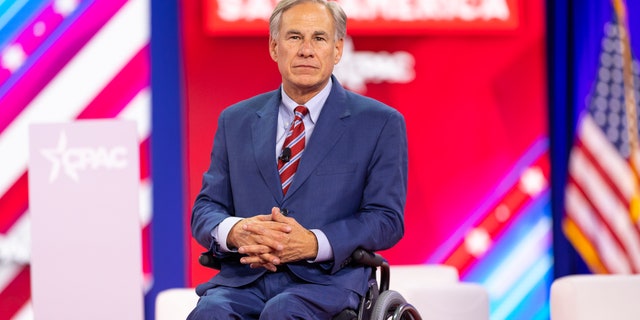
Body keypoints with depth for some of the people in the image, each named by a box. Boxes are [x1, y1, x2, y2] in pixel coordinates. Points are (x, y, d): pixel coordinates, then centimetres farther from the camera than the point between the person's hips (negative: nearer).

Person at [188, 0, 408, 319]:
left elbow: (387, 219, 1)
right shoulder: (235, 121, 17)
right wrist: (235, 232, -11)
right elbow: (205, 209, 14)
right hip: (245, 279, 2)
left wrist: (313, 244, -16)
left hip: (328, 280, -2)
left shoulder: (380, 123, 7)